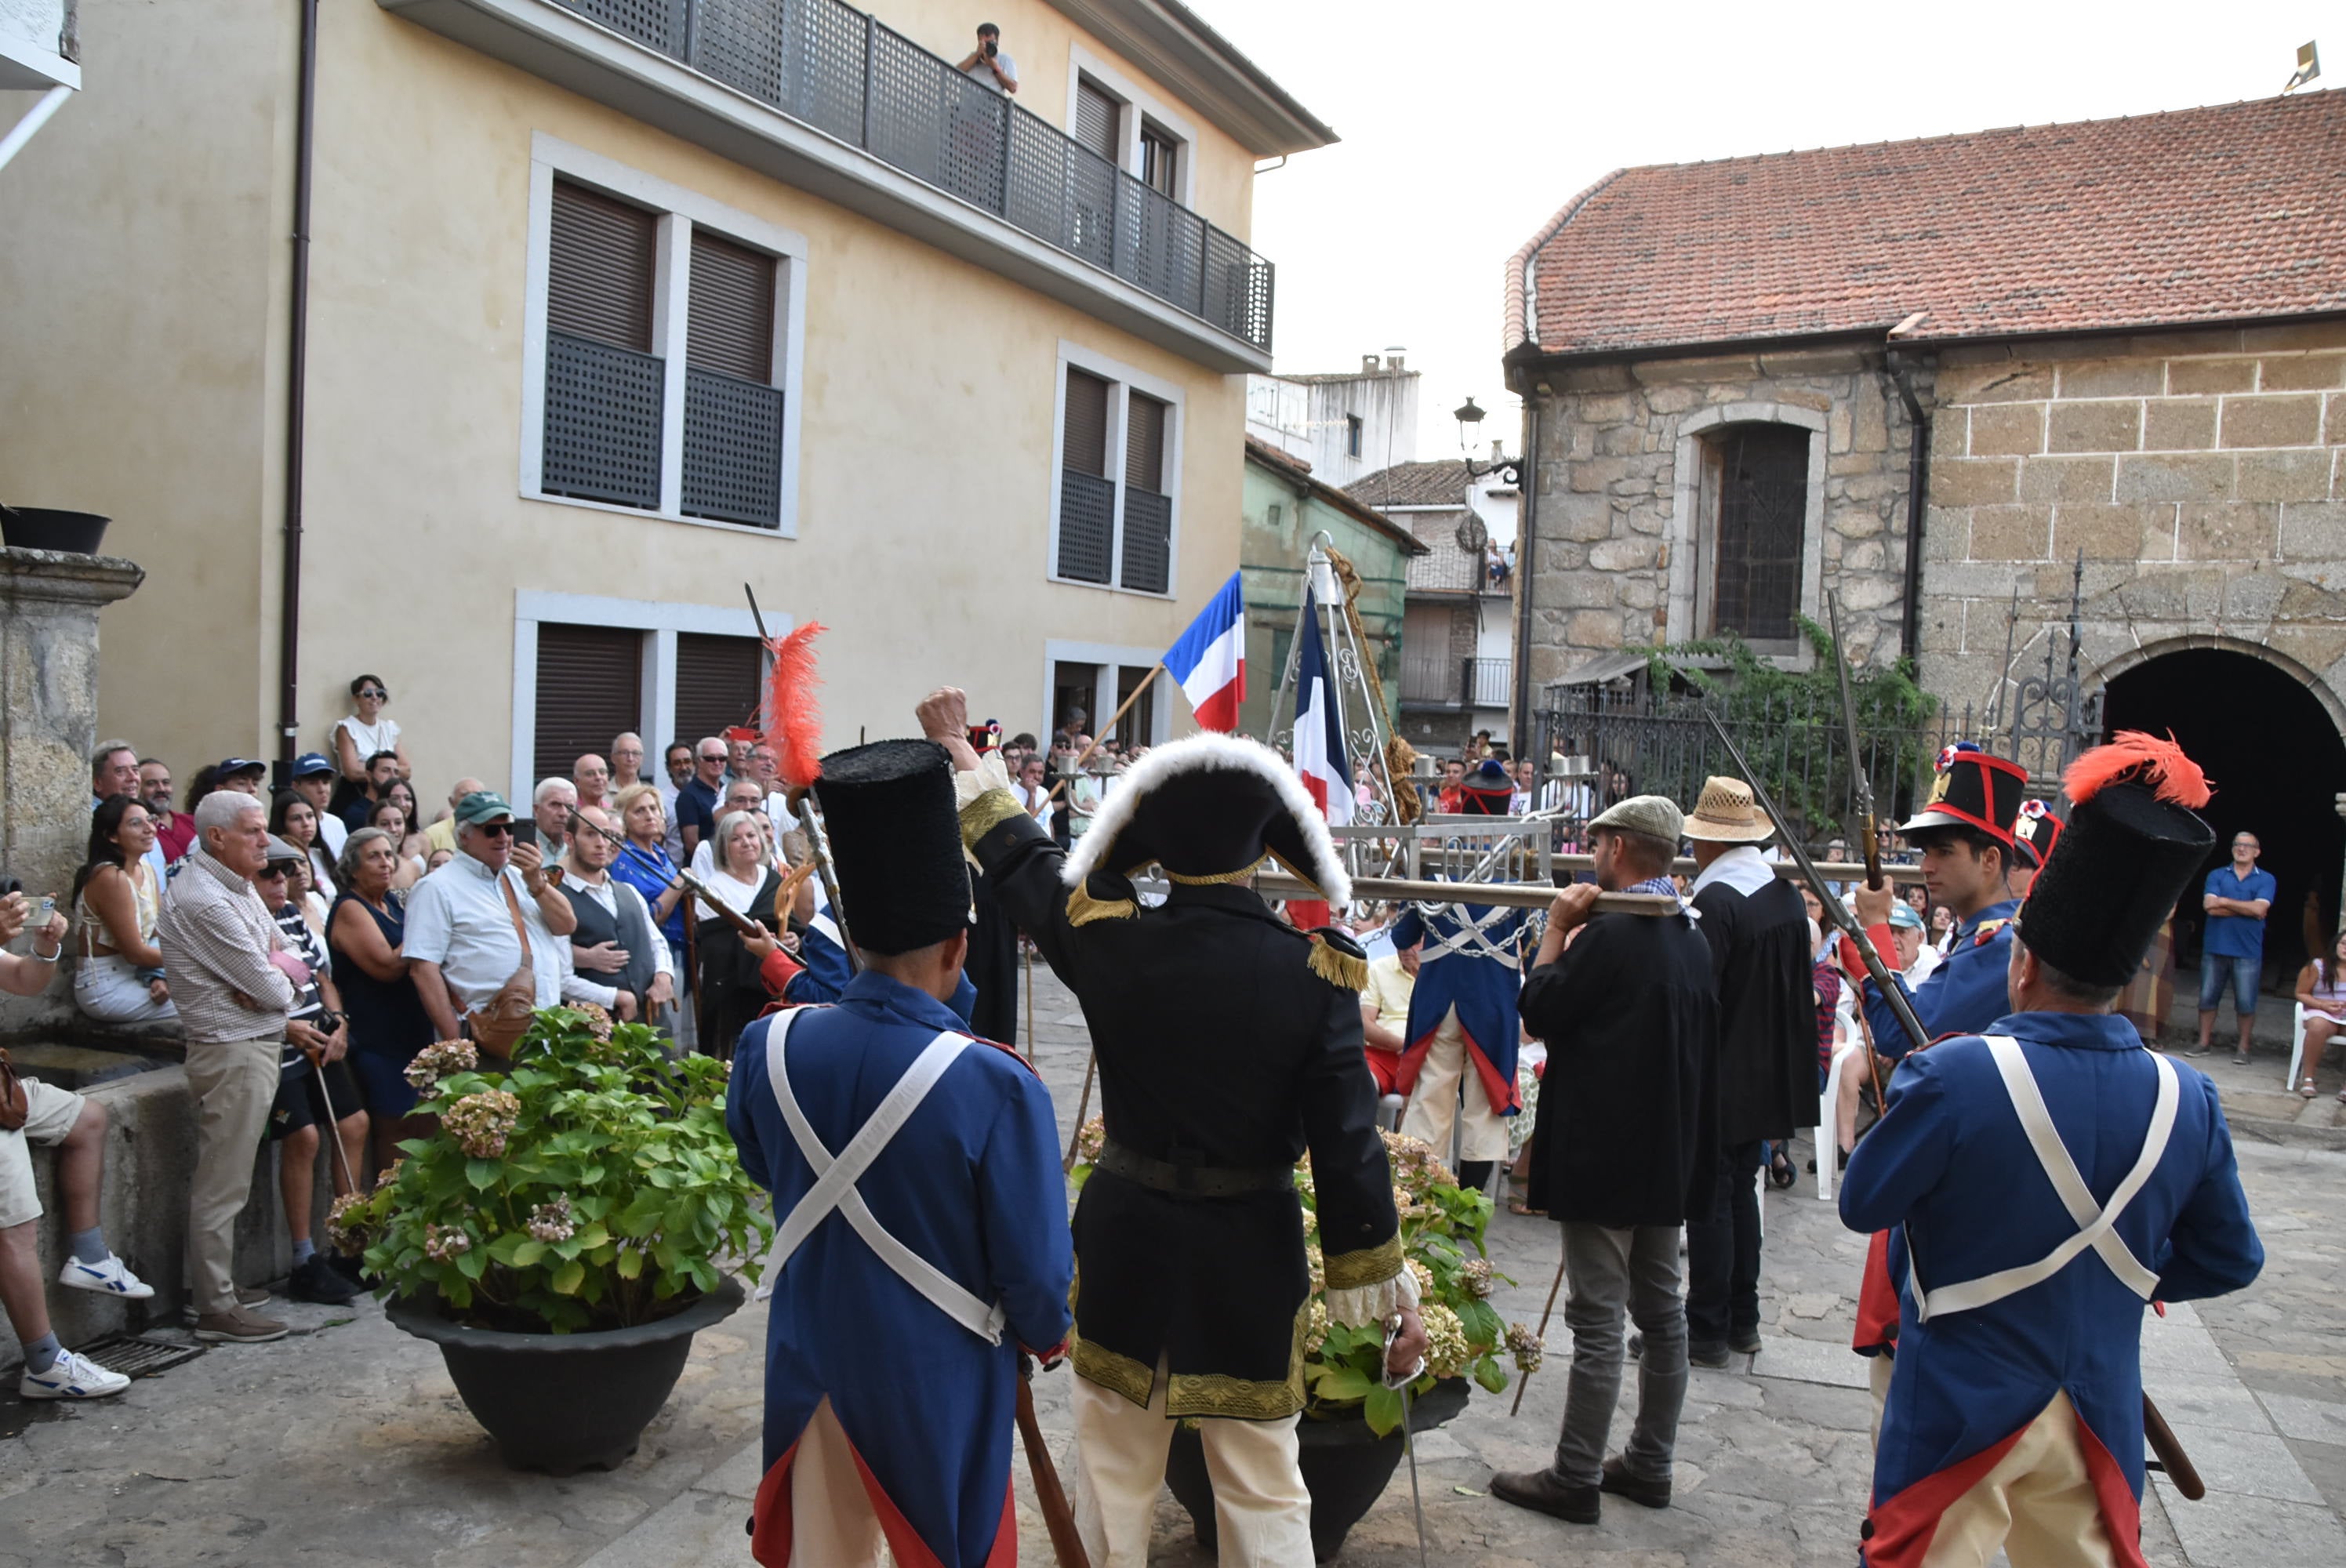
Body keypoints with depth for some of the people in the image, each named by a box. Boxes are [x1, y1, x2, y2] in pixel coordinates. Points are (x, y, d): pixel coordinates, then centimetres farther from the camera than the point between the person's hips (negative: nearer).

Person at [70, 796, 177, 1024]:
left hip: (134, 975, 8)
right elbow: (135, 952, -17)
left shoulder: (146, 870, 6)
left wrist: (160, 975, -12)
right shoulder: (110, 878, -19)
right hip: (105, 988, -8)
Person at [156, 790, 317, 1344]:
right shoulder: (203, 900, -19)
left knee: (224, 1178, 17)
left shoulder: (239, 887, 12)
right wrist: (280, 982, 4)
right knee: (221, 1184, -3)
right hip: (233, 1052, -10)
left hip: (258, 1043, 10)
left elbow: (291, 956, 14)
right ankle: (216, 1309, 4)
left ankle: (219, 1286, 26)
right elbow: (268, 986, -20)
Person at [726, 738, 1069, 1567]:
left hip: (809, 1355, 4)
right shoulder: (995, 1086, -27)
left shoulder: (769, 1047, -12)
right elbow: (1034, 1264, -17)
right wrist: (1048, 1335, 3)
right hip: (939, 1378, -4)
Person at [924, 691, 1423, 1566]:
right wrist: (1391, 1294, -2)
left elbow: (1023, 862, 5)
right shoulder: (1315, 971, -17)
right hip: (1252, 1253, -1)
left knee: (1112, 1472, 20)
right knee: (1264, 1487, 13)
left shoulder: (1108, 943, -13)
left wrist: (960, 754, 20)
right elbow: (1348, 1141, -14)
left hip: (1127, 1238, 2)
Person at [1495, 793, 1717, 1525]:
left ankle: (1575, 1479, 6)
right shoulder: (1691, 938, 8)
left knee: (1598, 1321, -2)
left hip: (1603, 1156, -9)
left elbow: (1539, 1011, -13)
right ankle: (1650, 1464, 27)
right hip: (1669, 1155, 9)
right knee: (1661, 1313, 15)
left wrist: (1556, 928, -6)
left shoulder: (1610, 933, -20)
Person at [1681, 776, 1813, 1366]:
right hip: (1770, 1076, 8)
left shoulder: (1714, 902, -22)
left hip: (1718, 1081, -8)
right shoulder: (1788, 896, 4)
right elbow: (1801, 989, 13)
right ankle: (1743, 1322, 27)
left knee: (1710, 1200, 2)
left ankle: (1708, 1332, 10)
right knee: (1741, 1192, 18)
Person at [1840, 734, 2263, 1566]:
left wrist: (1909, 1091, 1)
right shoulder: (2188, 1099, -9)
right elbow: (2230, 1261, 3)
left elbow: (1862, 1206, -11)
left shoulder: (1953, 1077, -24)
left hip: (1962, 1412, -4)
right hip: (2100, 1418, 4)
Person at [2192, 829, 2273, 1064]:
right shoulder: (2217, 875, 7)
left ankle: (2243, 1048, 12)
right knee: (2207, 998, 6)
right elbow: (2209, 906, -8)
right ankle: (2204, 1043, 16)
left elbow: (2260, 908, -13)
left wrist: (2224, 901, -7)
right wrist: (2248, 909, -10)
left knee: (2246, 1003, 0)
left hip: (2248, 952, -2)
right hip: (2214, 948, 2)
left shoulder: (2266, 880, 4)